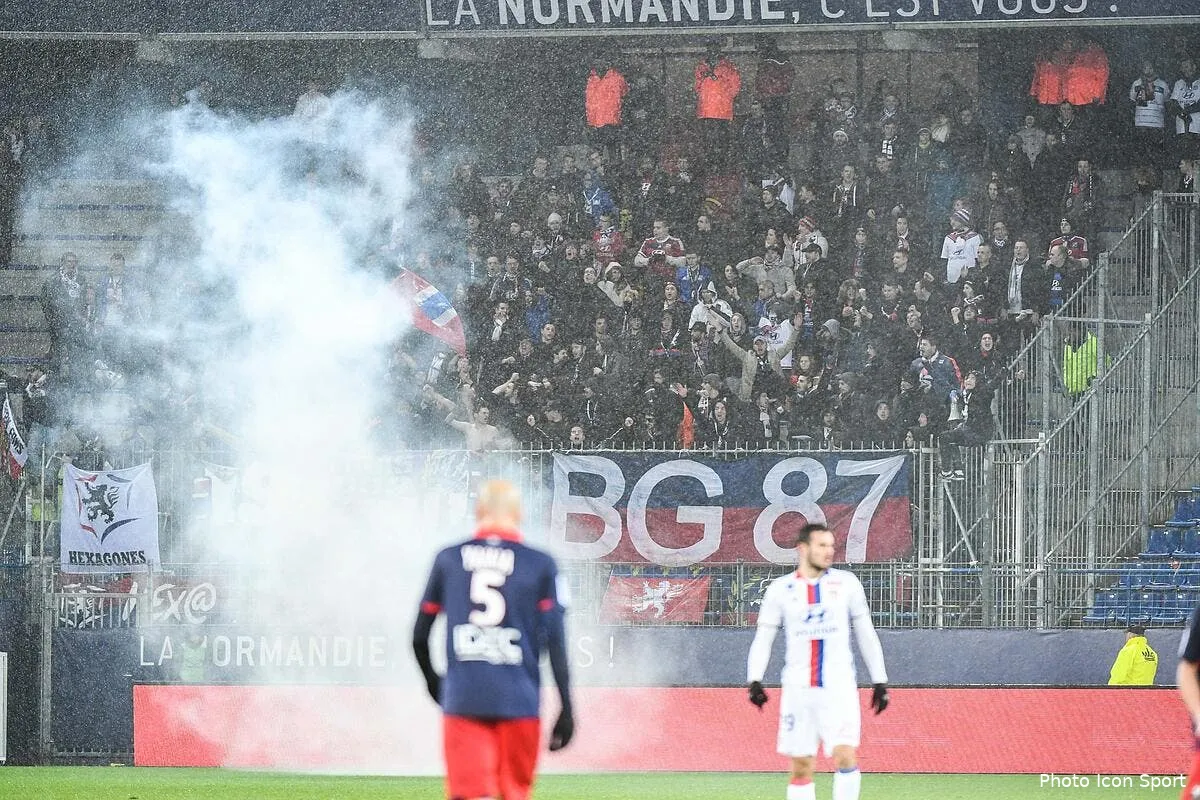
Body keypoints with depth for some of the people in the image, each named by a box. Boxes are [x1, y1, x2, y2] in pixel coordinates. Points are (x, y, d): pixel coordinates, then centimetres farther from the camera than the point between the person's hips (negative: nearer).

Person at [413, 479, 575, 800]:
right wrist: (566, 709, 3)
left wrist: (432, 682, 31)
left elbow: (419, 637, 12)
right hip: (518, 701, 0)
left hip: (462, 701, 0)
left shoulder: (448, 560, 8)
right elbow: (556, 643, -1)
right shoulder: (540, 566, 4)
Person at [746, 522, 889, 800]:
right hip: (798, 690, 1)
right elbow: (763, 638, 4)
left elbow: (866, 634, 12)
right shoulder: (780, 589, 4)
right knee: (801, 767, 2)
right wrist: (754, 680, -10)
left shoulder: (846, 583, 6)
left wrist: (880, 681, 10)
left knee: (845, 756, -16)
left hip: (839, 686, -1)